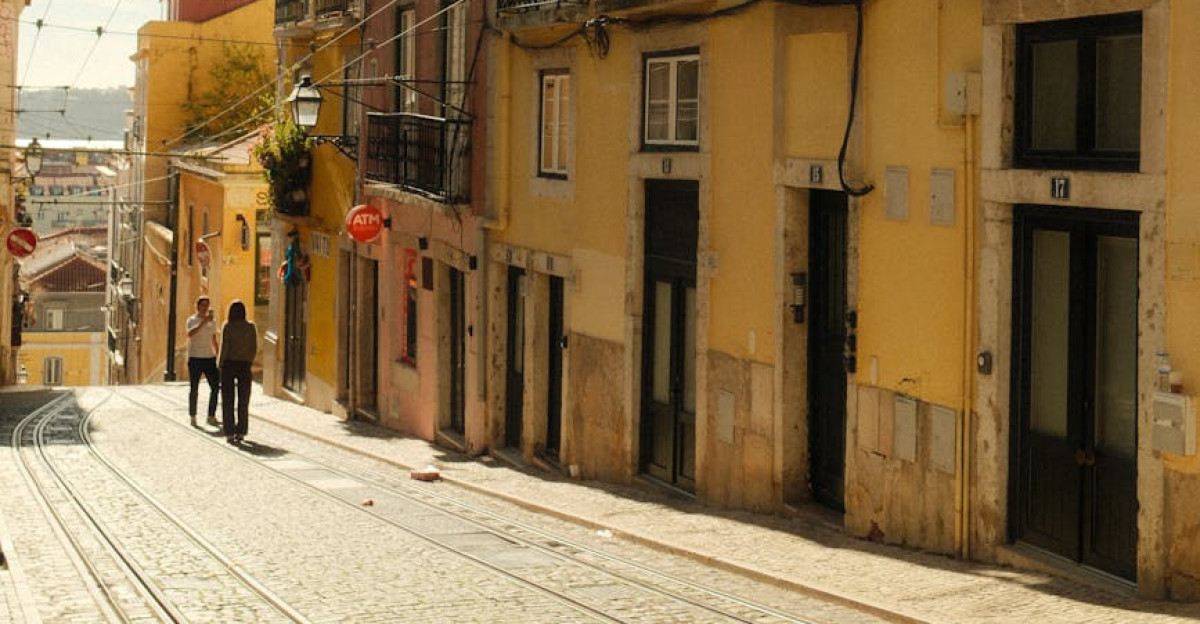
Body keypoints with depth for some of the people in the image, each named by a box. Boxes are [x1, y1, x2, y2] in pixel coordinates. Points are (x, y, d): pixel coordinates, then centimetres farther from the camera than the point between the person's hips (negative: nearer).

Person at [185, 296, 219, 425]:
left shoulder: (212, 321, 12)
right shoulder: (192, 320, -5)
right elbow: (190, 333, -27)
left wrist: (218, 356, 20)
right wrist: (204, 321, -34)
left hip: (209, 358, 5)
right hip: (195, 358, -5)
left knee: (215, 387, 0)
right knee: (194, 389, 2)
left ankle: (211, 416, 9)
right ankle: (192, 417, 11)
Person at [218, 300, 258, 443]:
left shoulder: (227, 326, -9)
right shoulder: (251, 327, -2)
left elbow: (224, 347, -12)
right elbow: (254, 349, 0)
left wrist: (220, 362, 3)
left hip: (228, 365, -2)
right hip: (244, 366, 2)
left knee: (228, 400, 3)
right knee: (243, 400, 11)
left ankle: (229, 433, -4)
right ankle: (241, 432, 13)